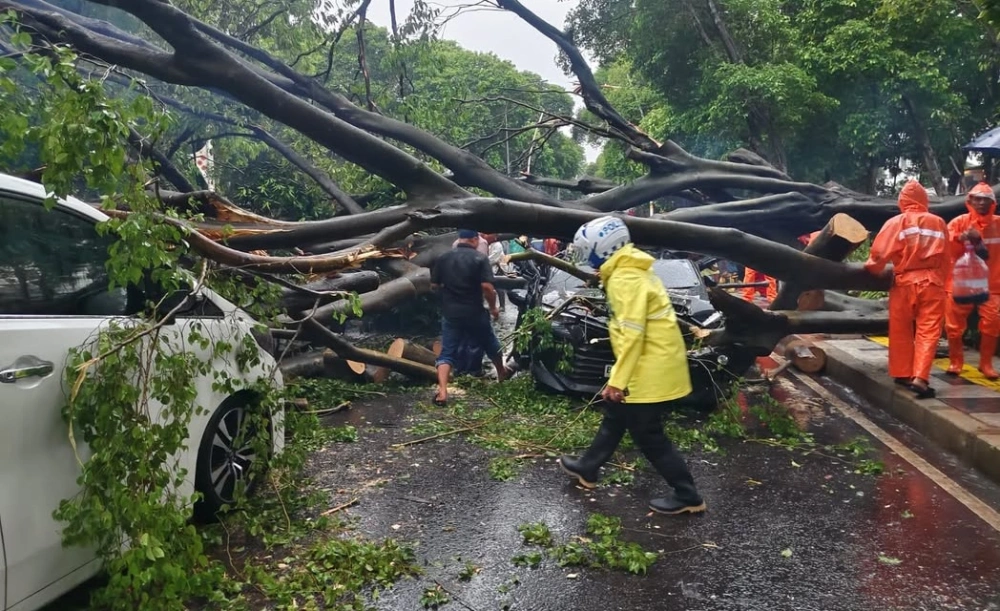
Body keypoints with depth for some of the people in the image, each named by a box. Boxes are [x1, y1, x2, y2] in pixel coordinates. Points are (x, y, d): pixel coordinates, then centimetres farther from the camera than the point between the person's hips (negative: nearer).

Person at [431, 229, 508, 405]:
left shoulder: (443, 258, 2)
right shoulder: (480, 258, -9)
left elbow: (434, 285, 6)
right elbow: (487, 286, -17)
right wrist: (493, 307, -3)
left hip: (450, 313, 2)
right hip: (475, 312, -2)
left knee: (447, 352, 4)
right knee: (490, 345, 22)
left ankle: (442, 392, -12)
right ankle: (502, 375, 44)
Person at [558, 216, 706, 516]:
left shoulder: (625, 279, -20)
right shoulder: (631, 271, 12)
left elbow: (632, 334, -25)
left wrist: (617, 379, -22)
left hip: (650, 370, -10)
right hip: (654, 364, 10)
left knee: (648, 435, 2)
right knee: (614, 418, 21)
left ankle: (688, 496, 12)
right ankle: (587, 469, 37)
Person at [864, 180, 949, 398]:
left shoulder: (896, 222, -4)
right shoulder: (939, 223, 6)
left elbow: (880, 252, -9)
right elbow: (945, 259, 11)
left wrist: (872, 269, 11)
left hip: (905, 283, -1)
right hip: (933, 283, 2)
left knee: (901, 332, 11)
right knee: (928, 332, 1)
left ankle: (903, 374, 18)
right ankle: (920, 377, -9)